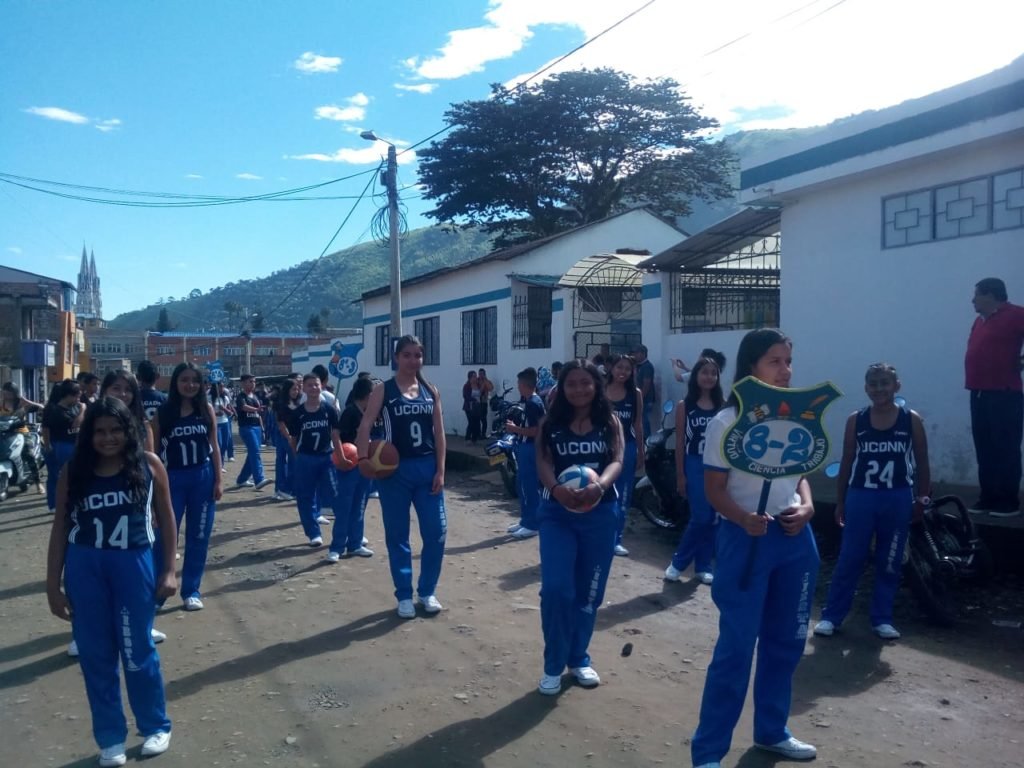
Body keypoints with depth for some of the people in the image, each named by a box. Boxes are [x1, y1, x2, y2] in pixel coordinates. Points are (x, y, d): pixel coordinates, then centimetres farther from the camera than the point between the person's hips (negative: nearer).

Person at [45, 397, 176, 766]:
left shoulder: (149, 465, -4)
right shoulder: (73, 471, -2)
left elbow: (166, 517, 3)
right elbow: (60, 528, 3)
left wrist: (169, 569, 1)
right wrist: (53, 584, 2)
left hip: (134, 564, -2)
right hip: (84, 569, 2)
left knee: (137, 652, 5)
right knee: (96, 655, 10)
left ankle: (156, 726, 27)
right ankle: (110, 738, 26)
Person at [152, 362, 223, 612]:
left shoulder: (206, 409, 1)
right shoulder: (163, 413, -3)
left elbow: (214, 446, 4)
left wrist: (218, 480, 0)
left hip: (203, 477, 2)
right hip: (172, 479, -2)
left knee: (198, 537, 7)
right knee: (166, 536, 0)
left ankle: (191, 591, 18)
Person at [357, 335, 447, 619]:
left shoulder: (430, 391, 7)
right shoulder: (383, 390, -3)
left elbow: (439, 433, 5)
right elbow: (365, 425, -12)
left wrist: (440, 470, -2)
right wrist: (363, 458, -27)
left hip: (427, 468, 3)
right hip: (395, 469, -3)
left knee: (436, 532, 3)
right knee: (397, 535, 6)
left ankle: (427, 591, 21)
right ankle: (404, 596, 20)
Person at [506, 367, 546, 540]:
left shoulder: (534, 403, -18)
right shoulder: (525, 400, 12)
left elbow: (538, 430, -22)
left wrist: (516, 429, -19)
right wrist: (514, 426, 5)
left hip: (531, 448, -10)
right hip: (524, 446, 10)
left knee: (531, 486, -6)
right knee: (523, 484, 15)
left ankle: (533, 525, 0)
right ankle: (525, 519, 24)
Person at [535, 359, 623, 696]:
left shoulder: (610, 421, 2)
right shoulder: (551, 422, 2)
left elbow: (617, 461, -10)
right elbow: (543, 462, -8)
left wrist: (599, 486, -32)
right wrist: (557, 489, -30)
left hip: (601, 513, 1)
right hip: (557, 513, -1)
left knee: (590, 591, 11)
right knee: (555, 588, -11)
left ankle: (579, 658, 31)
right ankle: (553, 665, 8)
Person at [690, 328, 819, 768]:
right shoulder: (727, 422, -11)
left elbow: (800, 473, 14)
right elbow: (714, 488, -10)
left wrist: (806, 507, -6)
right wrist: (745, 519, -28)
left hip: (795, 539, 6)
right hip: (746, 539, -6)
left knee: (786, 641, 16)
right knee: (736, 646, -4)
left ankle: (771, 731, 36)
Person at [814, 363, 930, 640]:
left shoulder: (911, 420, -1)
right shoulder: (855, 420, 0)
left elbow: (922, 464, 5)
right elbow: (847, 463, 5)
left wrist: (923, 500, 2)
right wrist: (840, 502, 5)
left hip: (898, 500, 0)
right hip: (860, 498, 0)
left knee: (889, 563, 9)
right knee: (849, 560, 4)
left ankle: (882, 619, 21)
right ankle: (831, 616, 12)